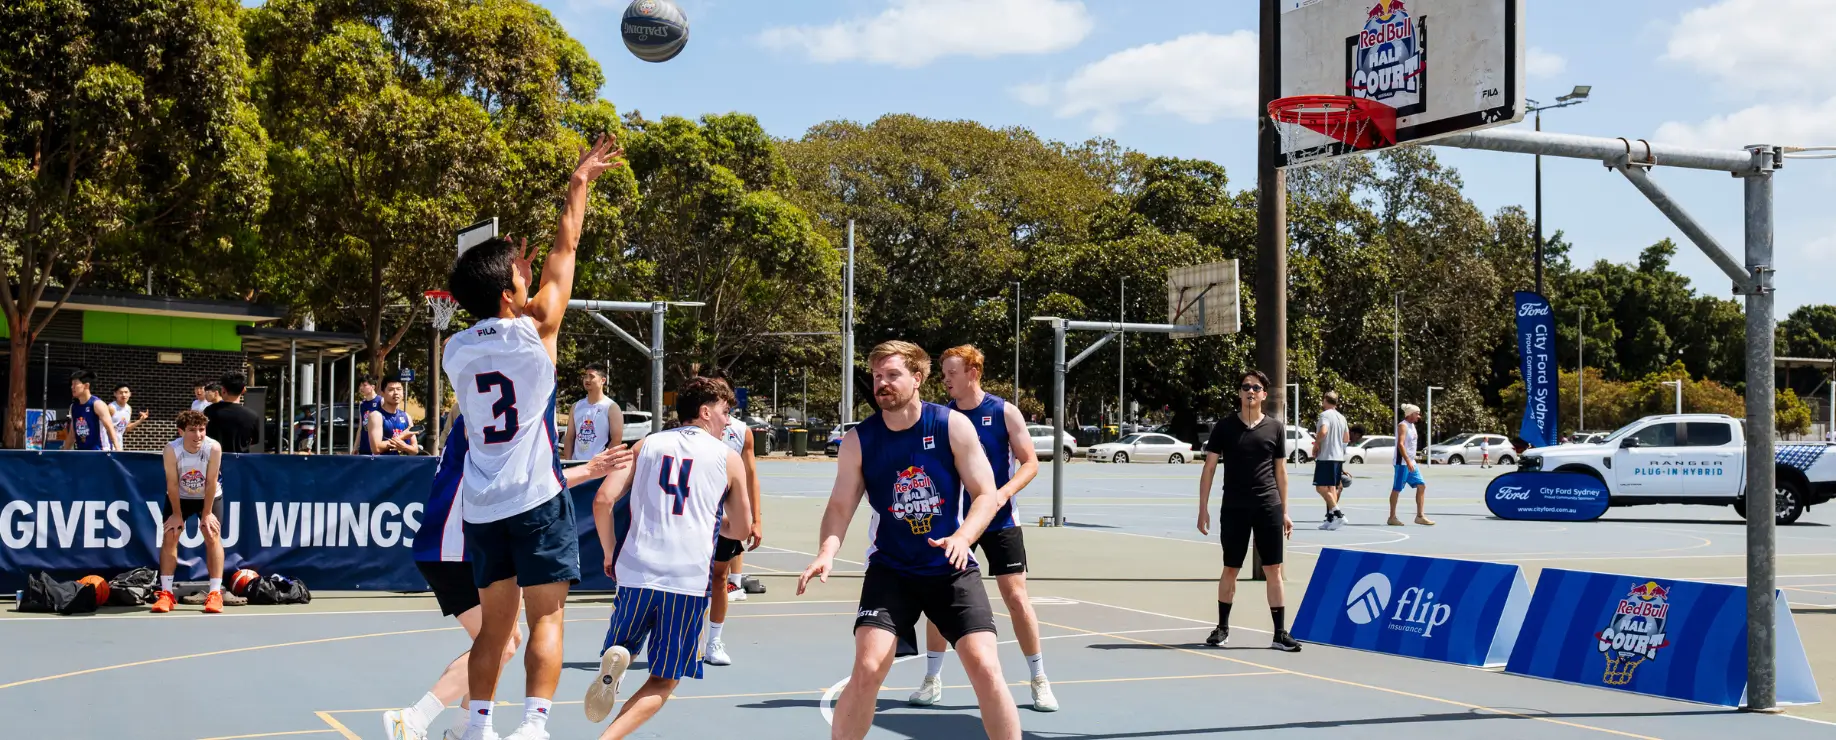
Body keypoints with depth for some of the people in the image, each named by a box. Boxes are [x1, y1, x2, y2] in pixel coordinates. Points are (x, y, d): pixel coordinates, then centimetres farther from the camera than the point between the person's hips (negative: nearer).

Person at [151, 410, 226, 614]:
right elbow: (172, 484, -20)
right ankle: (166, 593, -2)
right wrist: (177, 515, -13)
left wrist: (206, 514, -16)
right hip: (180, 497, 1)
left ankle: (215, 593, -9)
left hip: (210, 497, -1)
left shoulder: (214, 448, -30)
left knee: (213, 537, -10)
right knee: (169, 538, -7)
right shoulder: (171, 450, -29)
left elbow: (211, 483, -22)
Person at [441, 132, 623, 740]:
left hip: (482, 507, 5)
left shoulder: (457, 350, 6)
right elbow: (564, 251, 2)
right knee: (545, 618, -4)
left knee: (495, 622, 14)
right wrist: (580, 182, 12)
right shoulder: (534, 331, -7)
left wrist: (506, 275, 29)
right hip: (536, 498, -5)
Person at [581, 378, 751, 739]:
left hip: (636, 571, 2)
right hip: (690, 578, -2)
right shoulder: (729, 458, 9)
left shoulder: (647, 444, 12)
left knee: (621, 650, 24)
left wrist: (609, 553, 15)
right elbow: (741, 529, 14)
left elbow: (603, 500, 2)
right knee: (664, 681, 8)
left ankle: (613, 661, -12)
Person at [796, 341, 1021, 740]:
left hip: (951, 568, 0)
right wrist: (827, 552, -23)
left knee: (985, 666, -10)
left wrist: (962, 537, -27)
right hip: (890, 569, 1)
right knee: (867, 669, -13)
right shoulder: (858, 440, -5)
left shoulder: (953, 426, -9)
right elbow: (840, 506, -3)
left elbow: (987, 495, -8)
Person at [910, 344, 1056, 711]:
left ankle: (1040, 681, 7)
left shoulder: (1004, 412, -6)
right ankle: (932, 681, 14)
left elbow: (1030, 462, -6)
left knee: (1016, 596, -5)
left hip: (998, 519, -3)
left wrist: (1003, 493, -21)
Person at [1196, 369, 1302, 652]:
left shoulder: (1274, 427, 5)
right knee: (1230, 570, 7)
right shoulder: (1224, 426, 1)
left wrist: (1285, 512, 8)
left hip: (1269, 507, 1)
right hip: (1234, 508, -1)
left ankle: (1280, 634, 4)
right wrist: (1203, 509, -3)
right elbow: (1209, 468, 3)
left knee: (1274, 570, 0)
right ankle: (1222, 627, 22)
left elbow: (1280, 470, 11)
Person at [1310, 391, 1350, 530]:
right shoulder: (1341, 417, 16)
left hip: (1326, 456, -9)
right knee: (1332, 488, 10)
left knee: (1321, 487, -9)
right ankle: (1331, 519, 8)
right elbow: (1346, 438, 21)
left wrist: (1316, 444, -13)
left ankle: (1339, 515, -18)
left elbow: (1323, 431, -27)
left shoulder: (1325, 414, -10)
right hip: (1338, 456, 9)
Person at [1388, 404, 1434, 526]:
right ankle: (1392, 517, 3)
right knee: (1397, 489, -3)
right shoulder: (1403, 425, -13)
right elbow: (1400, 444, -23)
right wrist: (1408, 462, -29)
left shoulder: (1412, 425, 16)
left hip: (1410, 462, 9)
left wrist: (1411, 461, 20)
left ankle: (1420, 515, 6)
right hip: (1402, 463, -9)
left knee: (1421, 485, 4)